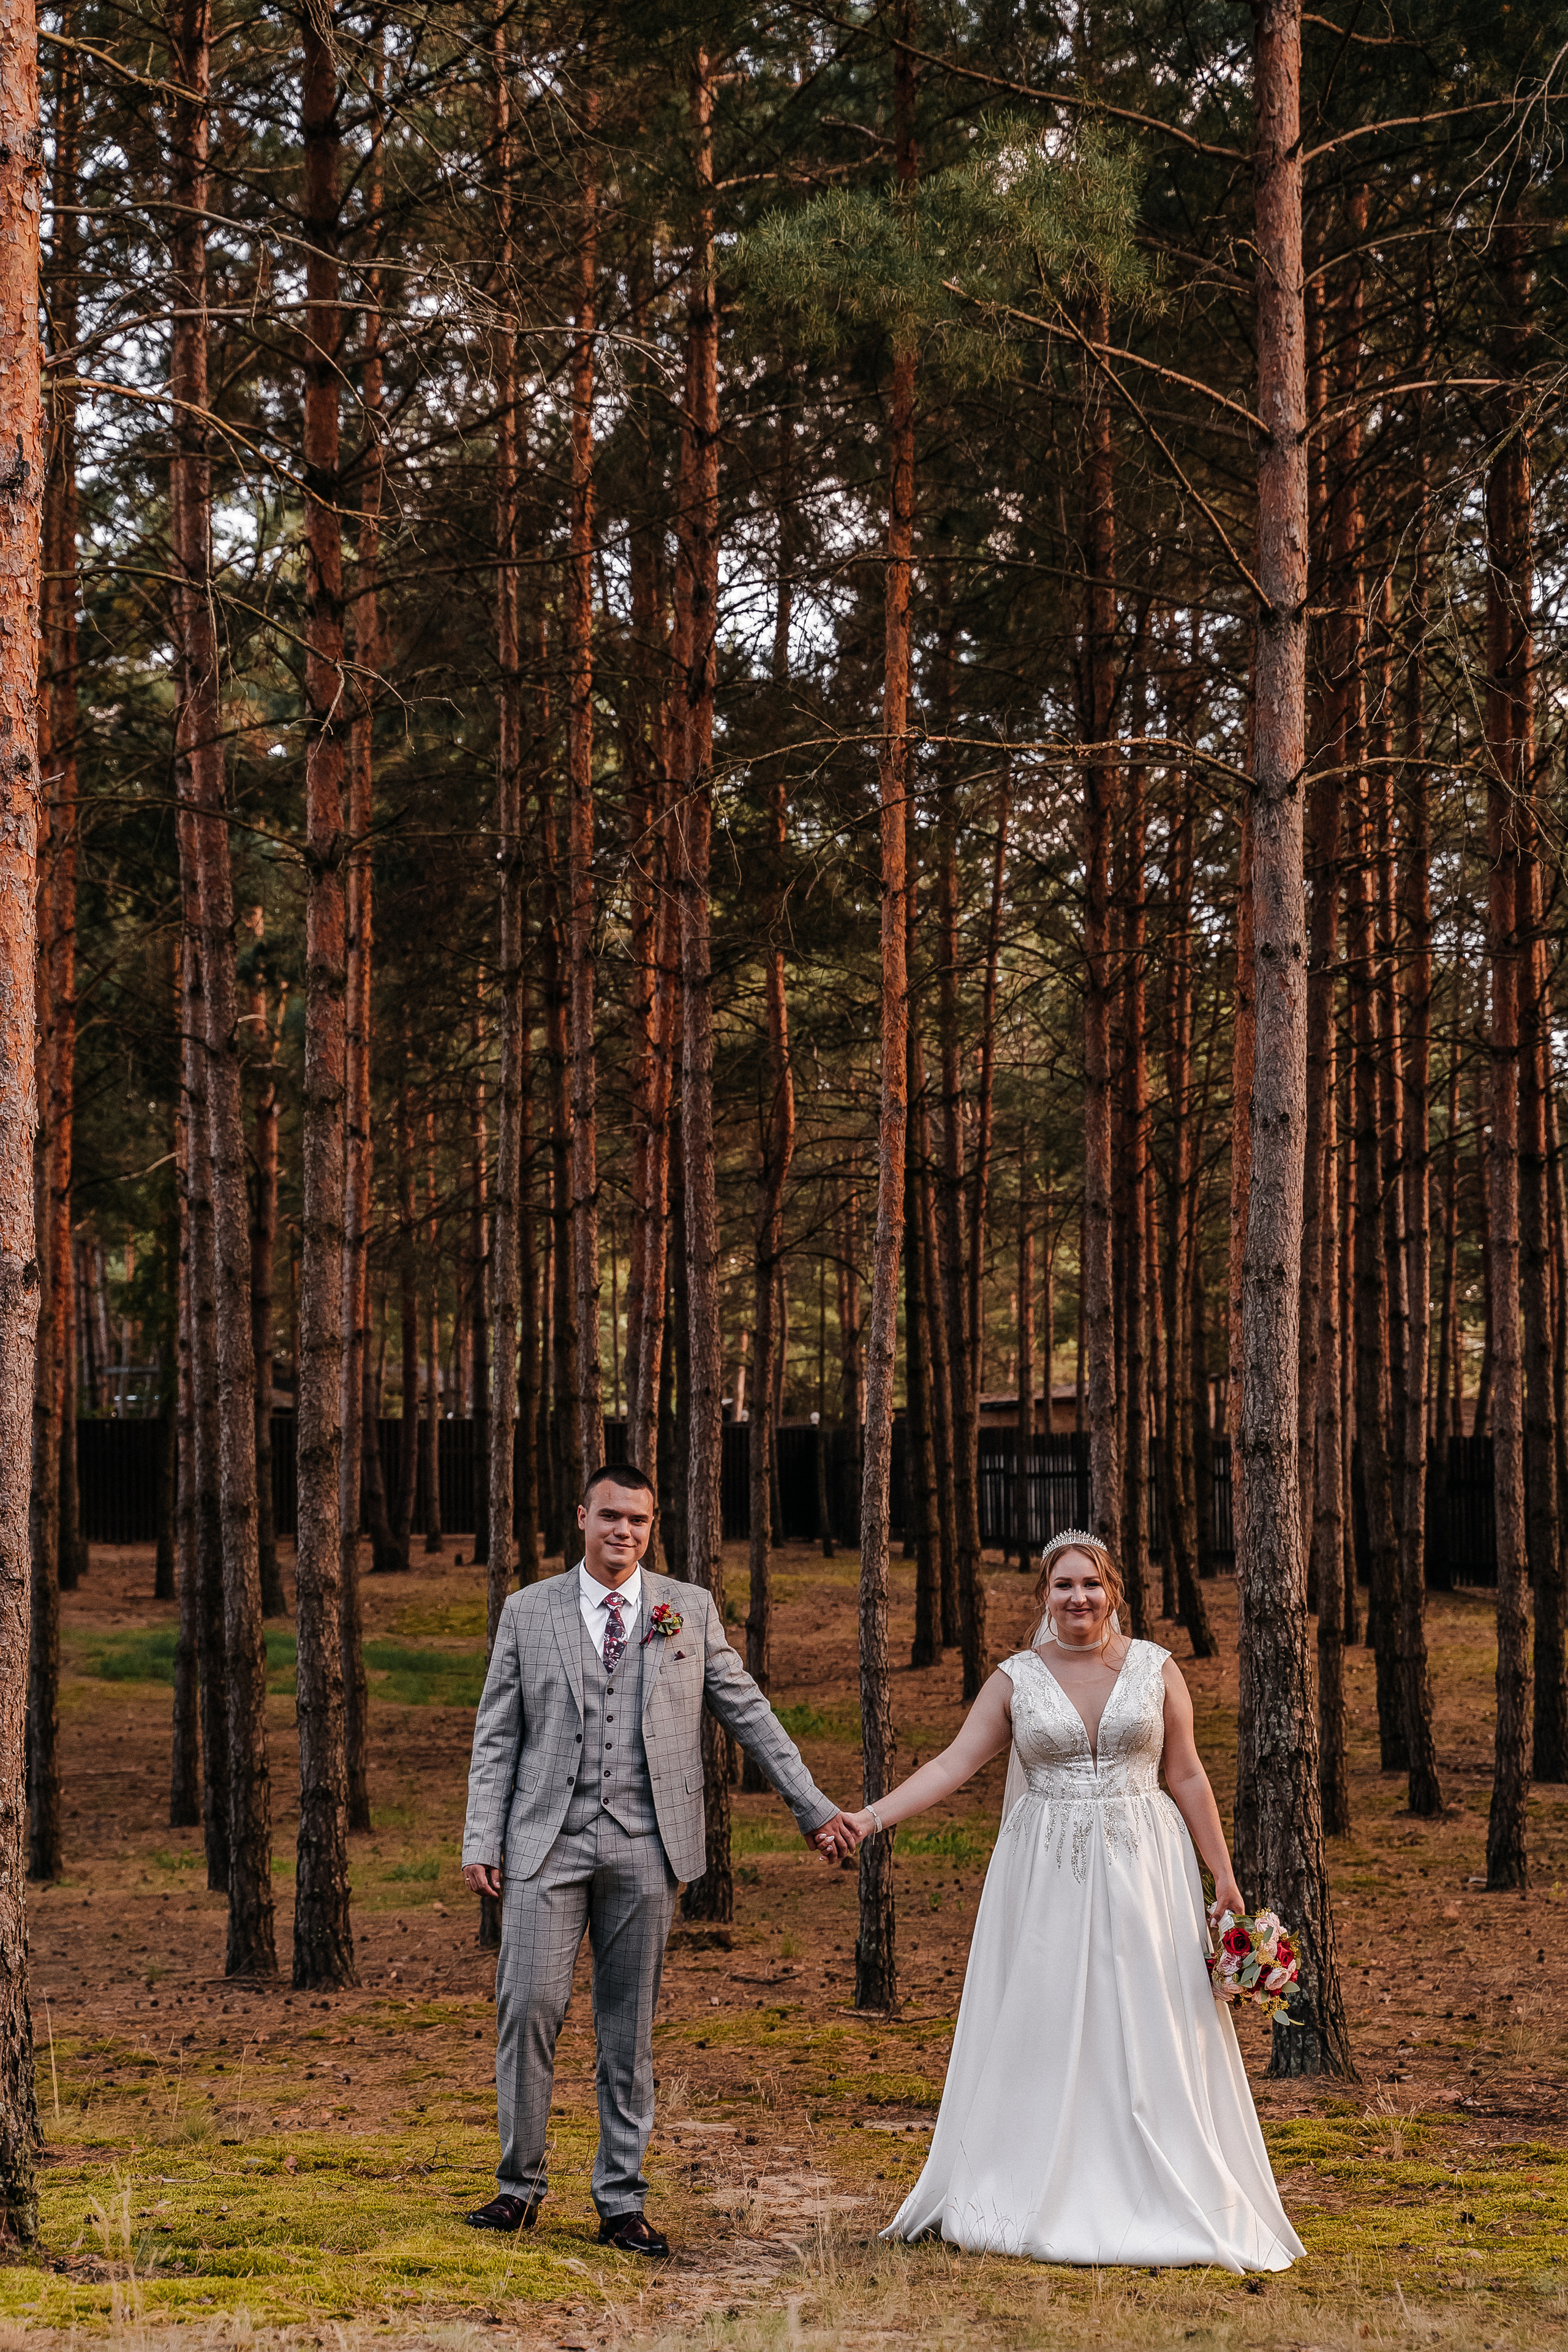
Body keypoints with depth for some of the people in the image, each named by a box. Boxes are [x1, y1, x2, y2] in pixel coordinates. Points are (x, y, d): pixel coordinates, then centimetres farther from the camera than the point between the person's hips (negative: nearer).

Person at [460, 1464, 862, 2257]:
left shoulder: (690, 1610, 8)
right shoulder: (529, 1611, 7)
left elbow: (748, 1713, 13)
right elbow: (496, 1737, 7)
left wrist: (813, 1807, 11)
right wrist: (482, 1841, -1)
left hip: (644, 1844, 1)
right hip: (548, 1842, 0)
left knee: (630, 2028, 4)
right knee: (529, 2005, -8)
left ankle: (621, 2200, 11)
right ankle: (520, 2185, 6)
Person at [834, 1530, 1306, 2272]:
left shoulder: (1155, 1668, 3)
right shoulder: (1017, 1679, 2)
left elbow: (1187, 1778, 5)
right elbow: (952, 1765, -3)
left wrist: (1223, 1876, 3)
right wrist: (868, 1818, -14)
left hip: (1141, 1874, 0)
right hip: (1045, 1877, 0)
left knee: (1145, 2036, 0)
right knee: (1042, 2037, 1)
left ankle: (1151, 2205, 8)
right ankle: (1044, 2205, 8)